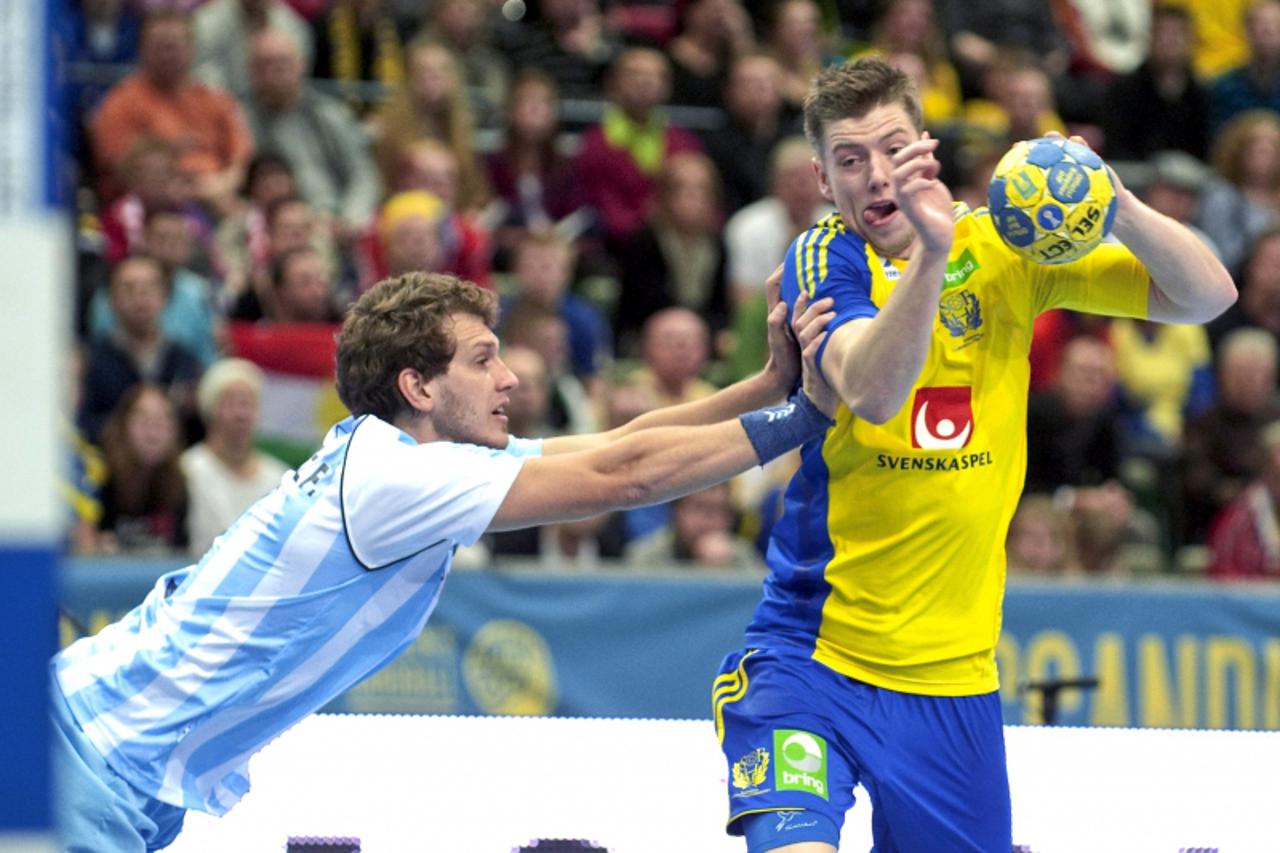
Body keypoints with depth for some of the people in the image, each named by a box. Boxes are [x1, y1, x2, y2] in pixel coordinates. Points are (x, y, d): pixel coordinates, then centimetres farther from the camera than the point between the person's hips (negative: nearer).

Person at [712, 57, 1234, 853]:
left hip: (956, 675, 4)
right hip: (813, 658, -4)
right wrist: (930, 250, -40)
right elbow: (871, 392, -26)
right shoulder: (825, 259, -6)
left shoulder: (1005, 250, 3)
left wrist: (1115, 205, -21)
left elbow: (1207, 295, -2)